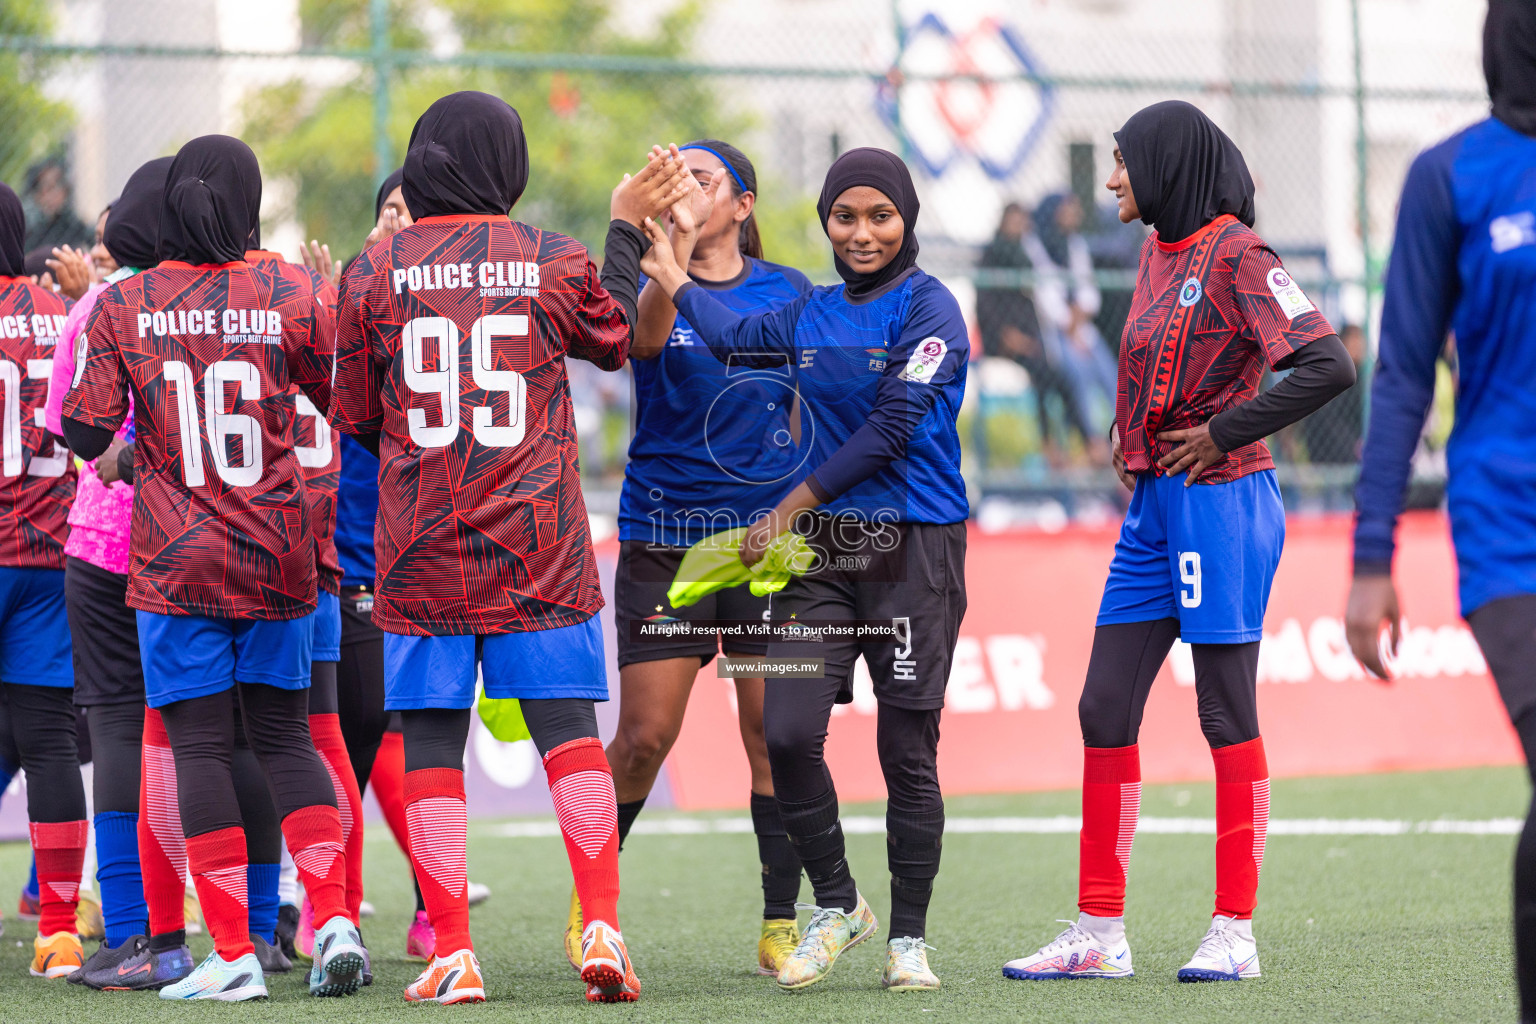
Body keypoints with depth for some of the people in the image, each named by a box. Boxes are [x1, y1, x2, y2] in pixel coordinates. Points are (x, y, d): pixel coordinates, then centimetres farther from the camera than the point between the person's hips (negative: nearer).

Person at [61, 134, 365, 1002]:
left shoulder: (122, 308, -4)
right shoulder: (288, 303, -2)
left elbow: (86, 434, -5)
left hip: (175, 563, -2)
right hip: (277, 556, 2)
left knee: (198, 743, 0)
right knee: (285, 735, 13)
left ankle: (234, 954, -4)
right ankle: (334, 916, -2)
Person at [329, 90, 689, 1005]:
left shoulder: (376, 273, 0)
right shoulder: (554, 262, 0)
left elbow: (357, 421, 7)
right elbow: (617, 340, 21)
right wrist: (627, 229, 30)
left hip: (420, 545, 0)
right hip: (539, 546, 0)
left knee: (432, 741, 3)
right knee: (569, 728, 3)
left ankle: (453, 953, -2)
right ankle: (601, 924, -8)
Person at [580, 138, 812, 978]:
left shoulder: (788, 293, 7)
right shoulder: (650, 283, 0)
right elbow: (645, 336, -24)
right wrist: (675, 250, -41)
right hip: (665, 539, -2)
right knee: (644, 736, -4)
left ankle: (781, 924, 7)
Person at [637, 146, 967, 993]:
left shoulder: (927, 309, -7)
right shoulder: (813, 313, 12)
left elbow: (891, 430, -12)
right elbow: (733, 338, 29)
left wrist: (790, 509, -9)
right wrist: (667, 271, 36)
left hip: (914, 549, -5)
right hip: (822, 547, 5)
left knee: (907, 752, -1)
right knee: (787, 733, -8)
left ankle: (907, 939, 11)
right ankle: (836, 906, 12)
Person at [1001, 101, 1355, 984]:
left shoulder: (1235, 254, -11)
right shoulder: (1159, 251, 14)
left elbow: (1328, 365, -20)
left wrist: (1224, 433, -15)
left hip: (1219, 499, -9)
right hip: (1155, 504, 9)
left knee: (1227, 713, -3)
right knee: (1105, 711, 5)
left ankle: (1236, 933, 3)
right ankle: (1100, 932, 10)